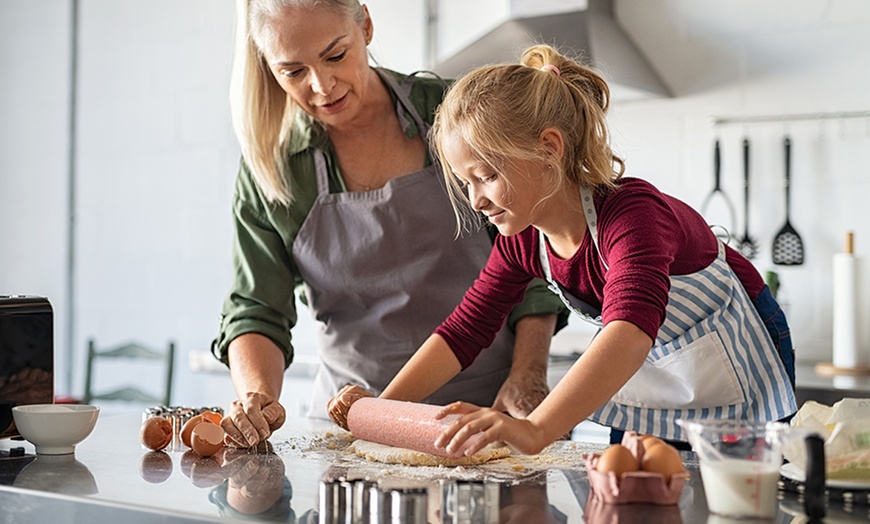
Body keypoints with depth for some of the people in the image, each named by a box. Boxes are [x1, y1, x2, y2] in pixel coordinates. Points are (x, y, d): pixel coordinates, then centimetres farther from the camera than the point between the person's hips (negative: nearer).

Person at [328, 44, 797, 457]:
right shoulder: (521, 240, -13)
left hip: (734, 377, -6)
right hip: (645, 392, 6)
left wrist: (536, 430, -69)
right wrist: (383, 405, -19)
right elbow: (465, 329, -6)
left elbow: (629, 331, -55)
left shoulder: (632, 213, -37)